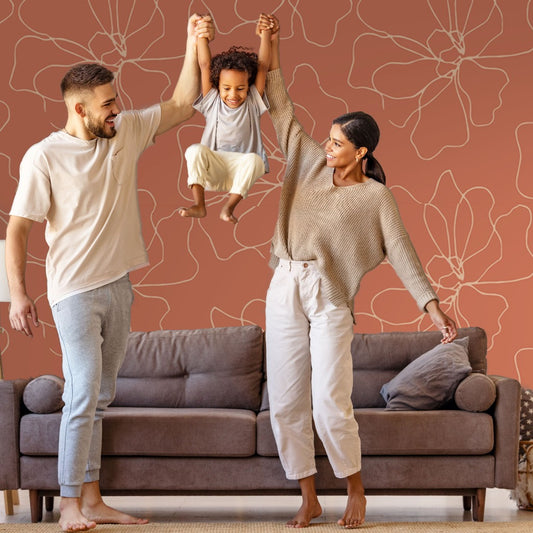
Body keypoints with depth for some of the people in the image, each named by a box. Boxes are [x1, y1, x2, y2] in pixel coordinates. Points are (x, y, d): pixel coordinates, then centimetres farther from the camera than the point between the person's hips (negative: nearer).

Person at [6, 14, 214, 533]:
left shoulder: (126, 133, 5)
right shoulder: (43, 157, -11)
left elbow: (179, 107, 14)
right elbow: (17, 228, -10)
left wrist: (193, 46, 4)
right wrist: (18, 293, -17)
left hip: (118, 287, 6)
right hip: (74, 291, -6)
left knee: (99, 397, 10)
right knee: (84, 393, -13)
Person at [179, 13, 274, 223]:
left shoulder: (252, 102, 4)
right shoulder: (212, 101, 5)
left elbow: (262, 66, -4)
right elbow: (205, 66, -1)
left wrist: (265, 35, -12)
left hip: (241, 171, -1)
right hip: (213, 170, 1)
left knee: (254, 159, -33)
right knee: (195, 150, -29)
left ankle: (229, 207, -31)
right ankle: (198, 206, -31)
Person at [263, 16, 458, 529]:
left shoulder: (375, 197, -2)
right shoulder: (311, 164, 10)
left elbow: (401, 252, -9)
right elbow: (283, 116, 14)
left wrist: (431, 304, -20)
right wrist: (272, 56, 10)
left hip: (330, 300, -5)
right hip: (284, 292, 5)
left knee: (330, 406, -12)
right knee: (286, 404, 3)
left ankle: (355, 491, 11)